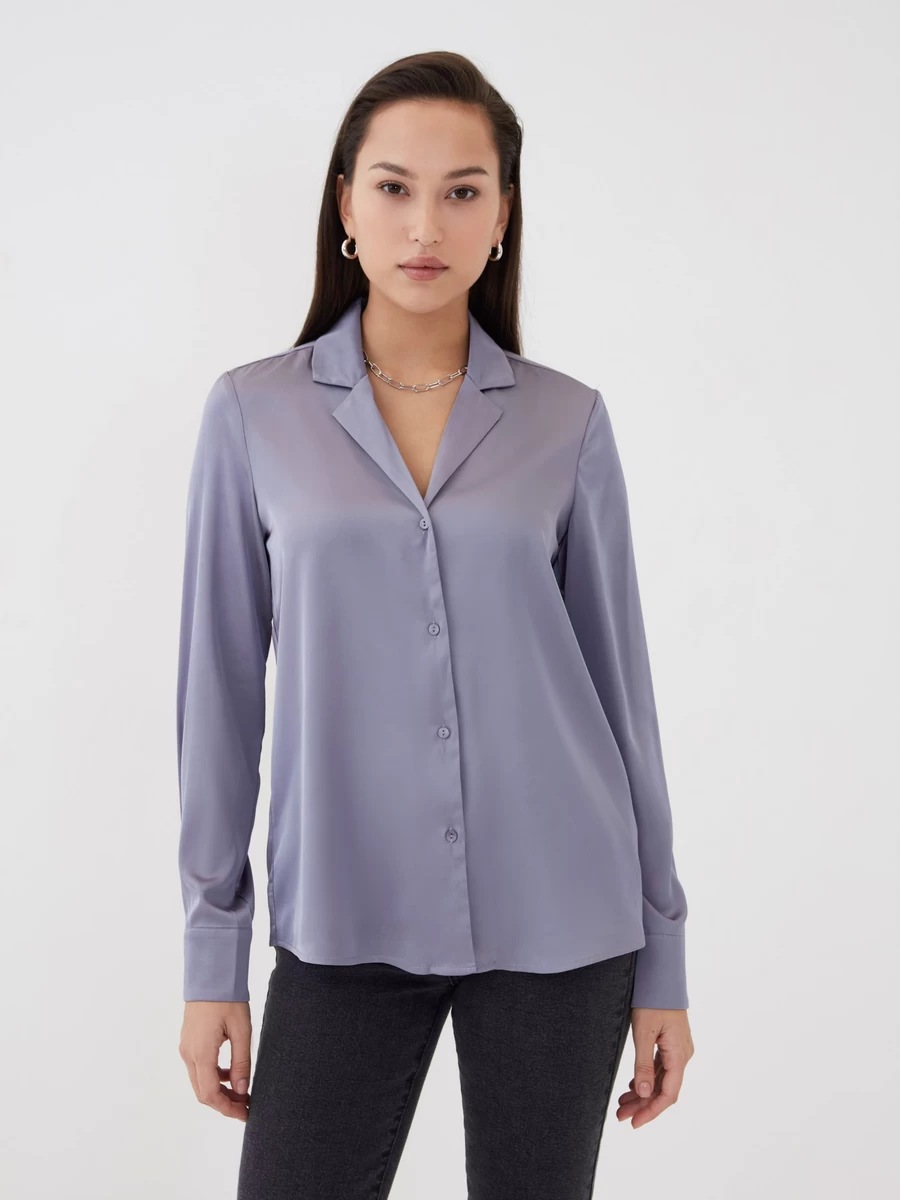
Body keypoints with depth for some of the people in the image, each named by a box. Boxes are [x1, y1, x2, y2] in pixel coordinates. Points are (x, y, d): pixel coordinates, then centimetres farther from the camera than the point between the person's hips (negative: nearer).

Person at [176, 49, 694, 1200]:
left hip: (553, 925, 1)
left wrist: (661, 956, 5)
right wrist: (212, 954, 0)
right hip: (345, 927, 0)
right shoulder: (255, 412, 0)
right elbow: (221, 687, 1)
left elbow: (618, 683, 4)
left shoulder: (567, 422, 1)